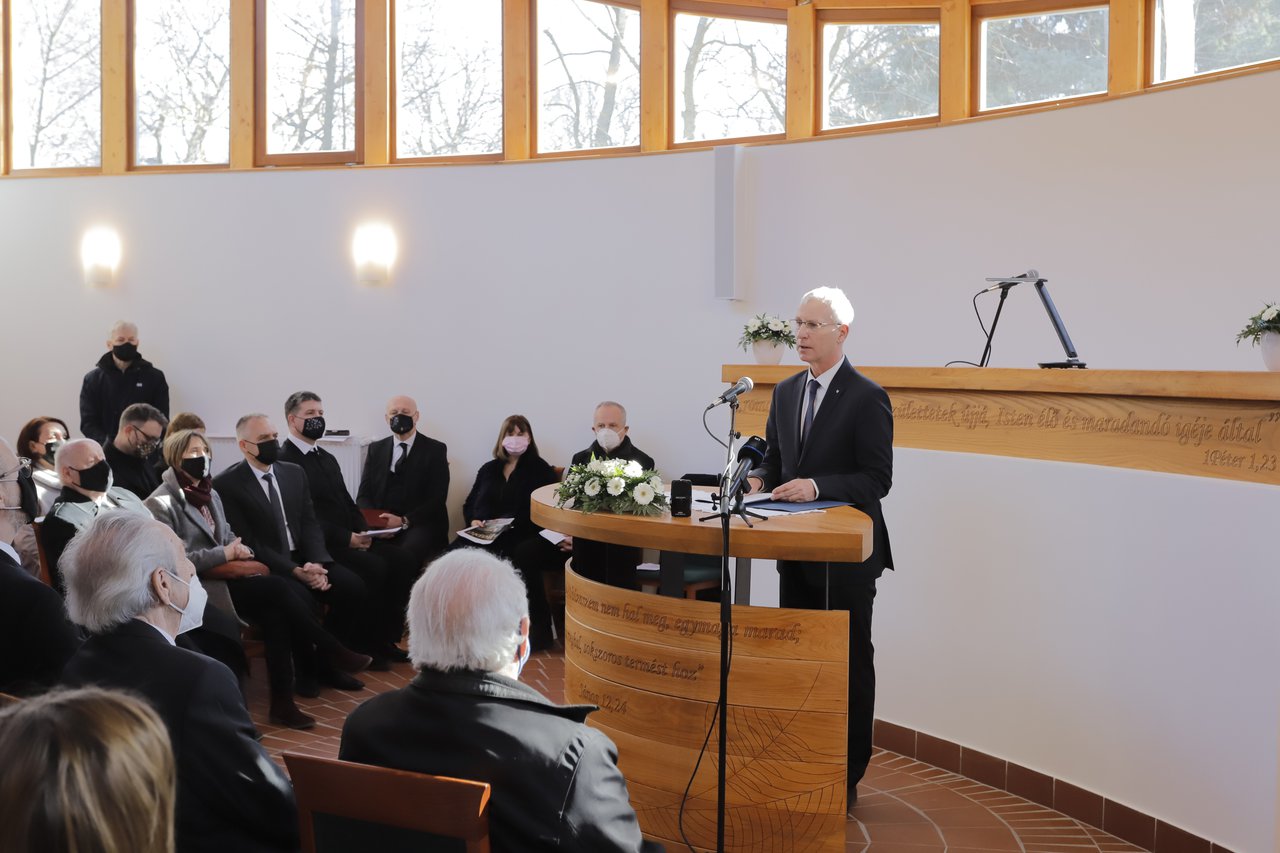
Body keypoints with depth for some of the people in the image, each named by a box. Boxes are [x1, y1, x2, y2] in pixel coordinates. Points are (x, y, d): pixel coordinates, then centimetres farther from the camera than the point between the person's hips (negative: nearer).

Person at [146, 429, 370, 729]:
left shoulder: (209, 494, 17)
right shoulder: (161, 503, -7)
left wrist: (238, 549, -3)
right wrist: (224, 554, -16)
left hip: (222, 573, 7)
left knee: (276, 612, -24)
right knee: (279, 589, -25)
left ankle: (283, 701, -23)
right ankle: (335, 653, -11)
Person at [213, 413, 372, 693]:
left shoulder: (294, 473, 12)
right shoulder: (226, 485, -7)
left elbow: (310, 524, 7)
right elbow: (247, 542, -13)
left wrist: (315, 564, -13)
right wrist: (295, 571, -22)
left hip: (304, 560, 6)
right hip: (265, 567, -6)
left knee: (354, 587, -18)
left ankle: (329, 662, -2)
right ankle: (306, 669, -9)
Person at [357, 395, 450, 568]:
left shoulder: (435, 450, 7)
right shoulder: (376, 449, 18)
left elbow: (437, 498, -2)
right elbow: (363, 495, 13)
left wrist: (404, 521, -16)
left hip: (420, 524, -3)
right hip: (380, 525, 3)